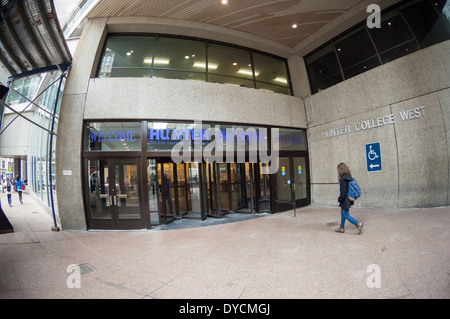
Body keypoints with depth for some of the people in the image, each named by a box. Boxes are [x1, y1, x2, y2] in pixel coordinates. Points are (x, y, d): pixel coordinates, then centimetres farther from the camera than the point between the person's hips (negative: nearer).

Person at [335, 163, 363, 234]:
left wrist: (340, 199, -12)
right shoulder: (349, 177, 5)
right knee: (342, 213, 19)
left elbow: (343, 192, -24)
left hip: (345, 200, -10)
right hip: (348, 199, 10)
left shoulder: (343, 179, -23)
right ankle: (342, 228, 28)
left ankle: (358, 224, 6)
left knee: (346, 215, 3)